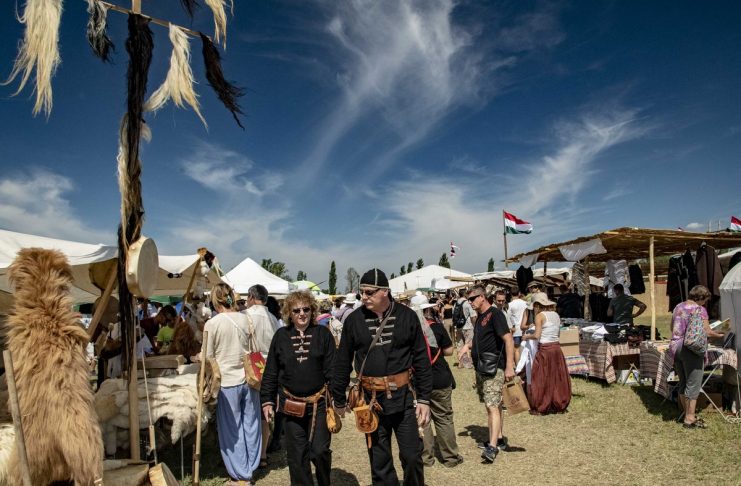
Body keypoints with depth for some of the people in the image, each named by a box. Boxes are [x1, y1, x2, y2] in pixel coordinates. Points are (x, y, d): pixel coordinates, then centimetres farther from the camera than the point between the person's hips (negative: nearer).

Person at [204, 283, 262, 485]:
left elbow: (208, 357, -4)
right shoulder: (245, 319, 0)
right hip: (249, 379, 4)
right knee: (251, 424, 14)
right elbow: (254, 350, 8)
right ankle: (250, 469, 28)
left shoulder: (212, 324, -11)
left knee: (231, 429, 9)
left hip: (228, 382, -4)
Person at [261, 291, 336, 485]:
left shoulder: (323, 334, -1)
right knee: (296, 454, 9)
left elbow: (332, 369, -2)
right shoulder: (281, 336, 4)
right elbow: (270, 372, 7)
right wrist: (267, 400, 5)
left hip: (319, 403, -2)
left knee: (319, 451, -1)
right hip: (291, 404, 2)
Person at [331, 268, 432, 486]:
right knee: (379, 461, 12)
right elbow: (342, 362, 5)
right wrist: (339, 400, 10)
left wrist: (424, 399, -2)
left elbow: (421, 359, 0)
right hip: (372, 400, 1)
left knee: (412, 456, 6)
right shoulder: (354, 320, -2)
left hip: (404, 397, -1)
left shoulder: (407, 316, -4)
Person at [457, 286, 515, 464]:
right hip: (481, 368, 9)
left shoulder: (495, 314, -14)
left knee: (493, 406, -14)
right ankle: (499, 439, 27)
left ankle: (492, 447, -15)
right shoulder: (480, 316, 14)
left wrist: (509, 367, -25)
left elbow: (508, 339, -20)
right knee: (492, 405, 16)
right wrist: (468, 346, 8)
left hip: (494, 368, -9)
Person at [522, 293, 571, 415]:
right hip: (556, 347, 6)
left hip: (545, 349, -6)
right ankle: (559, 406, 23)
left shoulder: (540, 315, -11)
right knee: (557, 378, 14)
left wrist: (527, 336, 2)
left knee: (542, 379, 4)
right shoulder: (556, 315, 8)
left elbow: (536, 336, -16)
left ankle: (540, 408, 10)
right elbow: (558, 332, 16)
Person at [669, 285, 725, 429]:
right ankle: (690, 419, 6)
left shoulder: (678, 307, 12)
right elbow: (707, 332, -11)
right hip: (690, 350, -7)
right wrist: (719, 334, 7)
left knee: (683, 383, 16)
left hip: (675, 347, 7)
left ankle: (688, 414, 27)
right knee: (693, 385, 2)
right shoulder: (699, 310, -9)